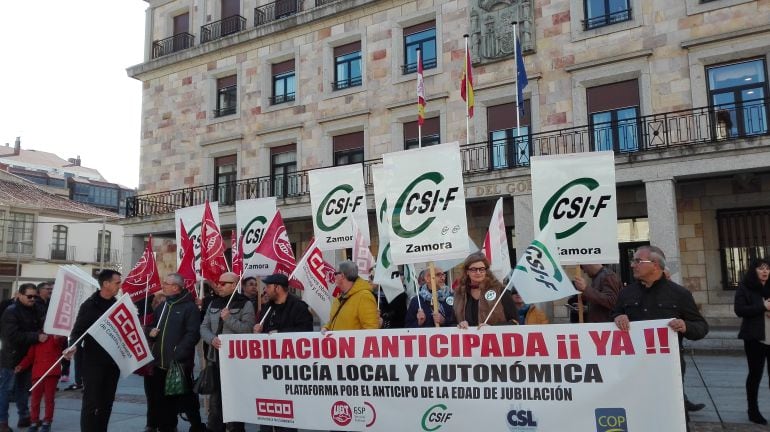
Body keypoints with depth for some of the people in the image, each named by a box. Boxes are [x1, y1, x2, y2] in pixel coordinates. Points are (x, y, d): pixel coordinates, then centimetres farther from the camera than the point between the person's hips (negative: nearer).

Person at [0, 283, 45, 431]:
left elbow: (41, 326, 19)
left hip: (28, 357, 7)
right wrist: (36, 336, -27)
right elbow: (13, 336, -24)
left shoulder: (36, 310, 5)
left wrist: (44, 332, -3)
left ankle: (24, 417, 27)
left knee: (24, 388, 17)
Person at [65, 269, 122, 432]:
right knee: (91, 402, -5)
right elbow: (78, 330, -12)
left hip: (113, 361, 6)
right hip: (93, 361, -5)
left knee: (107, 402, 10)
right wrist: (74, 346, -29)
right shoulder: (89, 305, -7)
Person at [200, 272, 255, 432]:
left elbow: (248, 329, -15)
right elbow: (204, 327, 9)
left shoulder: (245, 304, -5)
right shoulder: (214, 303, 13)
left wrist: (228, 318, -20)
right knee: (215, 397, 14)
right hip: (216, 357, 6)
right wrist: (212, 339, -10)